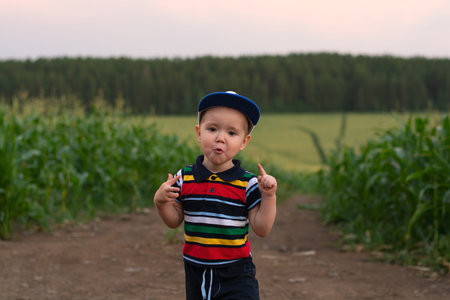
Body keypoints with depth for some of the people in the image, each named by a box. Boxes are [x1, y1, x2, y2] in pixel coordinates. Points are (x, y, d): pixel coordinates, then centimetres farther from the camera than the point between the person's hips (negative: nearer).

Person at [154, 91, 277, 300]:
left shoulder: (247, 184, -8)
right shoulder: (184, 178, -1)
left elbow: (261, 229, -9)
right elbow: (175, 220, 6)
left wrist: (268, 197, -21)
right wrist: (161, 202, -13)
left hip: (236, 275, -3)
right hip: (196, 273, 3)